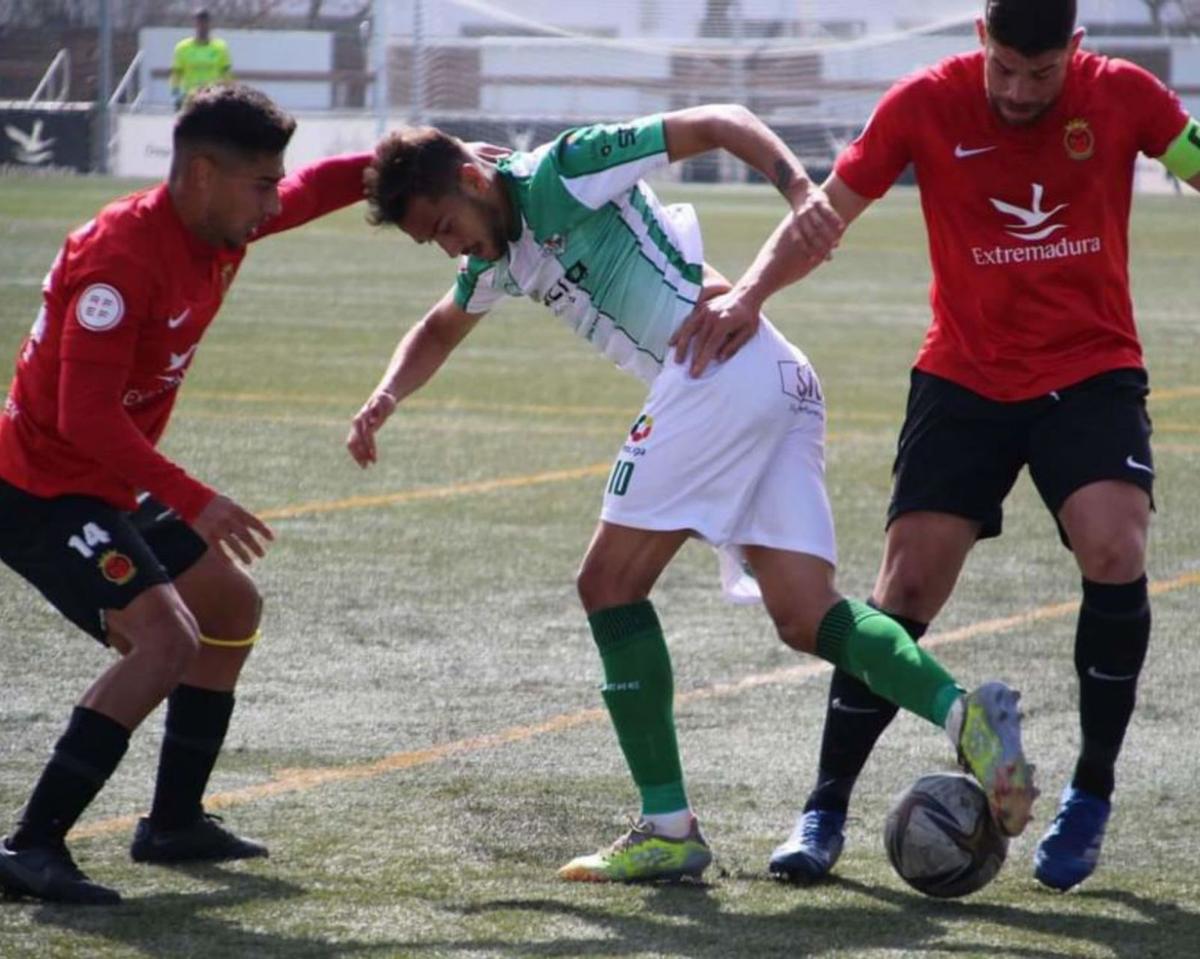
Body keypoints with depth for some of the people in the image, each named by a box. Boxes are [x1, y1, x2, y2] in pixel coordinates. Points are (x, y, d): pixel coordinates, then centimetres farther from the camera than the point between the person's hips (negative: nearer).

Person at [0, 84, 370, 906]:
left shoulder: (217, 228, 1)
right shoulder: (121, 258, -27)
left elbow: (313, 189, 22)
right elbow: (86, 416, -32)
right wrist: (194, 503, -34)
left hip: (112, 484, 10)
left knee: (232, 608, 20)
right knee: (165, 641, -24)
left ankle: (175, 823, 30)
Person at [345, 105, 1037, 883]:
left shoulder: (562, 171, -2)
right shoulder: (502, 253, 24)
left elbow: (716, 123, -7)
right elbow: (440, 331, 43)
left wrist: (800, 189, -22)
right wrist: (386, 398, 24)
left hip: (720, 363, -9)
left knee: (610, 585, -3)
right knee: (805, 619, -2)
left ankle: (668, 828, -3)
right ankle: (963, 712, -23)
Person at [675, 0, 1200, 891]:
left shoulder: (1124, 96, -9)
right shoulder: (926, 105, -9)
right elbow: (825, 213, -4)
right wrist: (750, 292, -21)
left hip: (1092, 373, 0)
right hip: (965, 379, 0)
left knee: (1114, 549, -23)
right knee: (907, 586, -5)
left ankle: (1092, 796, -5)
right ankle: (826, 810, 9)